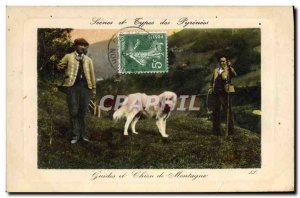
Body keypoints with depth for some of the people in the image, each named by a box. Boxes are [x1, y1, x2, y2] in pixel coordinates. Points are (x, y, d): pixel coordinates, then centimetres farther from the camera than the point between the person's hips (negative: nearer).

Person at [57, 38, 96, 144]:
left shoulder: (88, 60, 18)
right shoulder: (68, 57, 12)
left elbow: (92, 74, 16)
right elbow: (59, 66, 15)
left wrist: (94, 89, 12)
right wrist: (62, 67, -4)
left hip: (85, 87, 2)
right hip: (72, 86, -2)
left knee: (82, 112, 2)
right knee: (74, 112, -4)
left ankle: (83, 134, 11)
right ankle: (75, 135, 3)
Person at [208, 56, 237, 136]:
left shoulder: (229, 70, 2)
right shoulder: (215, 70, 16)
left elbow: (234, 75, -19)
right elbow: (212, 81, 24)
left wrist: (230, 67, -29)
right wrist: (210, 88, 9)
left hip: (224, 93, -5)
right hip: (216, 93, 5)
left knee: (228, 111, -7)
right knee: (215, 112, 8)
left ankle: (230, 130, -3)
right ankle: (216, 131, 17)